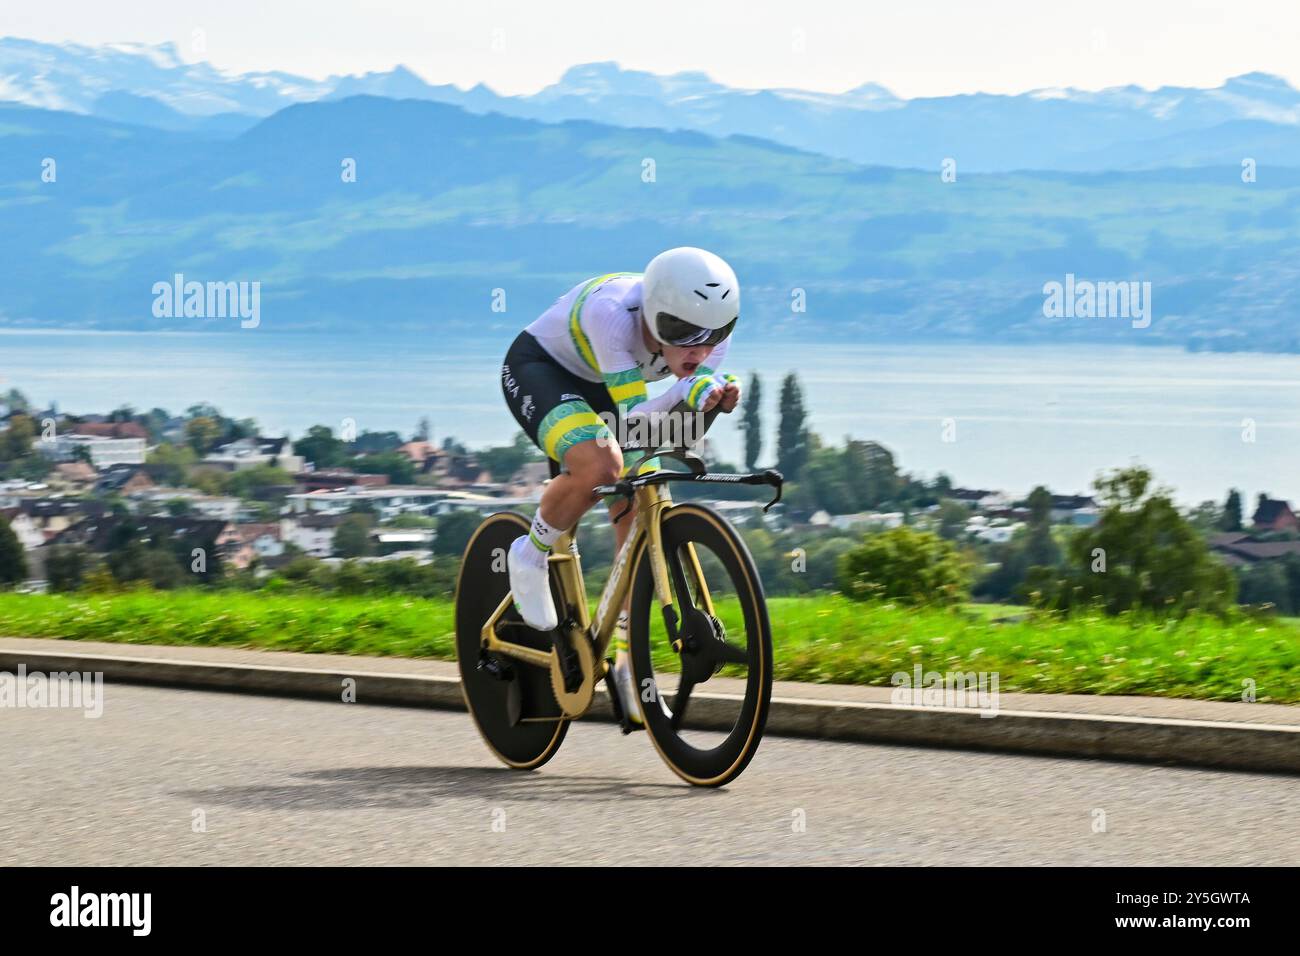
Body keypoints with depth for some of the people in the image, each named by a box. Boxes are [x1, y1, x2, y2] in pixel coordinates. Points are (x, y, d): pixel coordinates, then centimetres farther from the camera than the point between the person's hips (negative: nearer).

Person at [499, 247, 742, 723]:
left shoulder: (709, 326, -24)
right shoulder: (612, 313, -40)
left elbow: (697, 404, -19)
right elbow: (632, 417, -40)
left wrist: (719, 396, -42)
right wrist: (684, 392, -58)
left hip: (596, 387, 6)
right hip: (537, 368, -6)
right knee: (599, 465, -33)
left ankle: (628, 660, 8)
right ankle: (531, 555, -5)